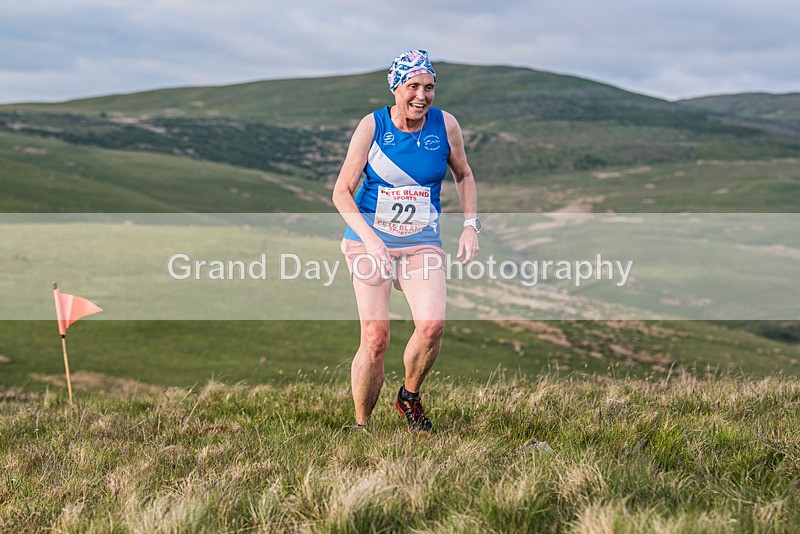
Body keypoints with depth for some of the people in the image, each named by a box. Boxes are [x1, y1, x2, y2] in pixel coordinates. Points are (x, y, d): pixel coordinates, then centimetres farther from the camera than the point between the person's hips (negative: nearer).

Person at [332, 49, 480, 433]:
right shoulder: (372, 126, -7)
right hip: (369, 241, -2)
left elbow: (463, 175, 17)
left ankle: (410, 397, 8)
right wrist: (370, 239, -19)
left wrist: (470, 225, 3)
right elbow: (342, 191, -6)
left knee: (432, 325, -20)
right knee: (375, 337, -12)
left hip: (422, 244, 2)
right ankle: (360, 426, 5)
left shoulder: (445, 125, -1)